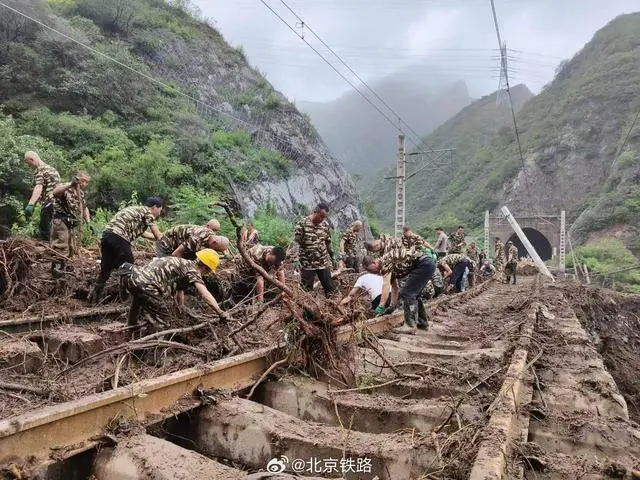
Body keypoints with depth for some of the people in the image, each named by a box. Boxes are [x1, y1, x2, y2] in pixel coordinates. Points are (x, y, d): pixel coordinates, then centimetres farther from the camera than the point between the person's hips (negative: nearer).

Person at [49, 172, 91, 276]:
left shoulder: (81, 193, 13)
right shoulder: (65, 188, -13)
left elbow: (84, 208, 23)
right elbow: (54, 192, -36)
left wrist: (88, 222, 10)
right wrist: (70, 184, -42)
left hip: (74, 225, 8)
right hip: (61, 222, -8)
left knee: (72, 249, 14)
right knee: (61, 247, -5)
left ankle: (63, 266, 30)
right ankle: (56, 267, 8)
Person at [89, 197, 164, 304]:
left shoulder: (136, 210, 29)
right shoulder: (147, 212, 5)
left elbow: (142, 232, 40)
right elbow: (158, 236, 5)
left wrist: (160, 237, 47)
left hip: (107, 235, 9)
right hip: (119, 238, -9)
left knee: (105, 270, 16)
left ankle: (94, 300, 22)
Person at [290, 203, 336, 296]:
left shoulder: (325, 224, 5)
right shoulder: (302, 224, -11)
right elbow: (295, 243, -14)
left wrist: (331, 255, 22)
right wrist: (295, 259, -22)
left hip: (323, 263, 4)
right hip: (307, 264, -4)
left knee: (330, 288, 7)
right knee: (306, 289, 5)